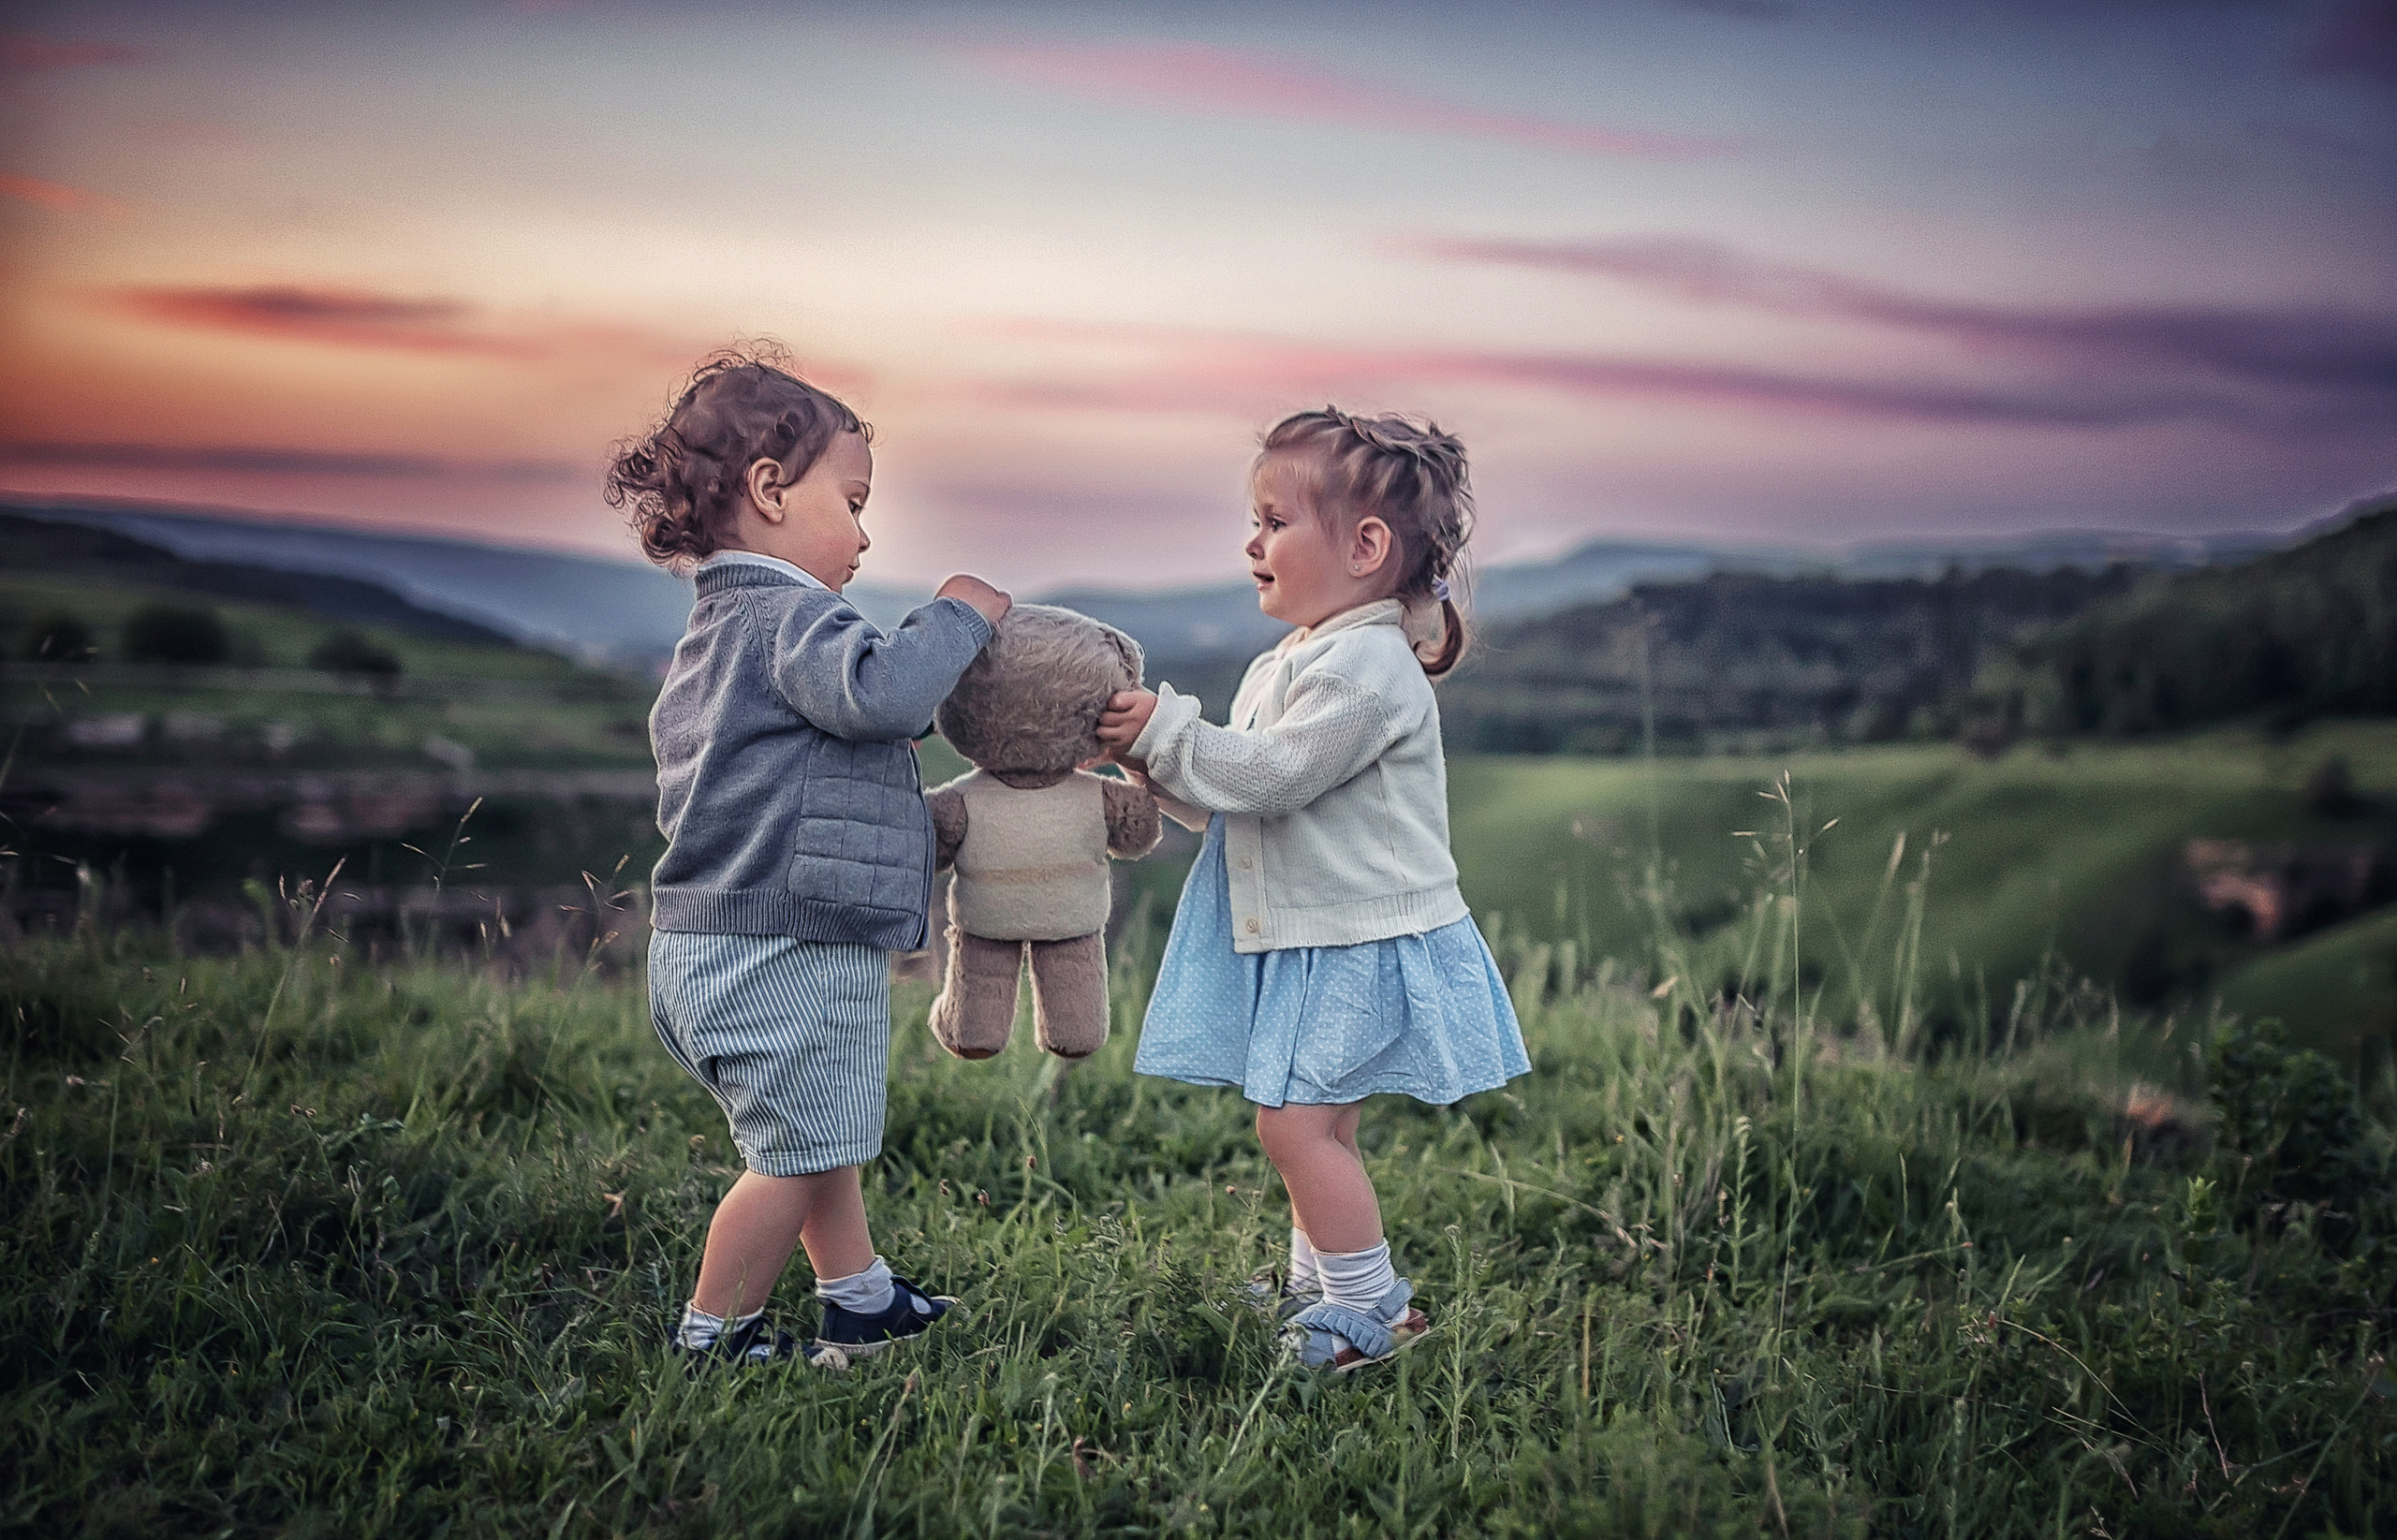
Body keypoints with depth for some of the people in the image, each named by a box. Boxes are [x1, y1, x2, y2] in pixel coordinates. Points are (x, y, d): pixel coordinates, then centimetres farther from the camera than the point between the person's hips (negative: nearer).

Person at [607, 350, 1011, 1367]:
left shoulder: (716, 628, 17)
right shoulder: (787, 617, -17)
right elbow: (880, 689, -36)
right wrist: (959, 615, -18)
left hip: (712, 939, 11)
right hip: (785, 952, -11)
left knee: (822, 1141, 22)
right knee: (797, 1156, 2)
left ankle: (861, 1299, 35)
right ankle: (713, 1335, 15)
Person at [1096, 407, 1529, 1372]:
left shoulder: (1369, 666, -18)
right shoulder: (1282, 666, 14)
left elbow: (1275, 775, -24)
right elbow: (1225, 799, 17)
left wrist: (1169, 731, -16)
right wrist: (1152, 759, 1)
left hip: (1364, 946, -10)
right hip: (1307, 942, 10)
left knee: (1296, 1120, -12)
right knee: (1319, 1124, 17)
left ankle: (1375, 1309, -1)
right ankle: (1317, 1289, 30)